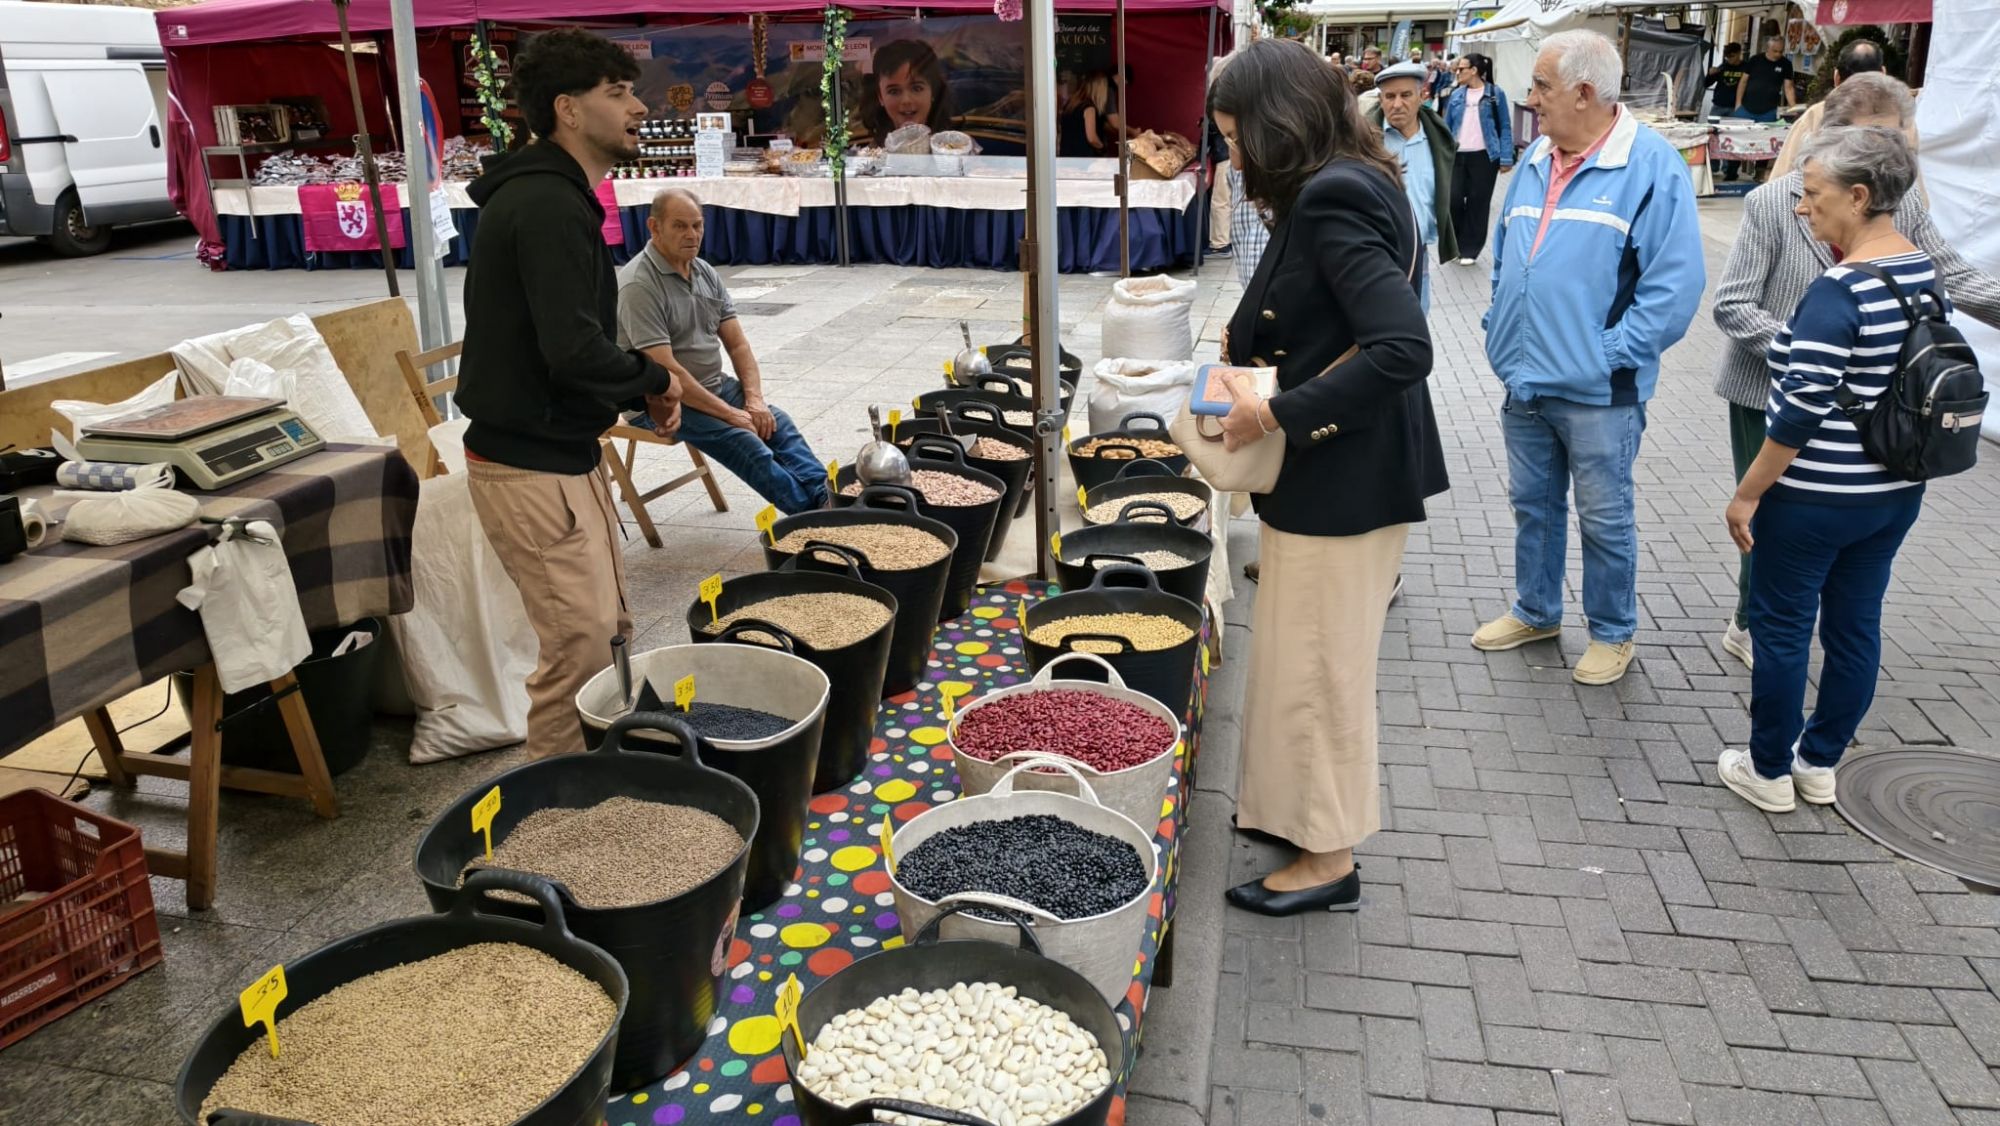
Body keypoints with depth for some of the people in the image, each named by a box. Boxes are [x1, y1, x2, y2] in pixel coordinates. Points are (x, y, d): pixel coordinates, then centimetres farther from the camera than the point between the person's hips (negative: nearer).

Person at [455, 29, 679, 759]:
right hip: (533, 468, -10)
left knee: (611, 632, 17)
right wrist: (654, 381, -11)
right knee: (580, 651, -6)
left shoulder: (553, 196, 14)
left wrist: (636, 392, 4)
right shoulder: (547, 204, -19)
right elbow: (573, 350, -29)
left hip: (564, 452, 10)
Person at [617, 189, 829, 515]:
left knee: (778, 423, -12)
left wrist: (754, 399, -10)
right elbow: (665, 372, -25)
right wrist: (730, 413, -22)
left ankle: (827, 499, -24)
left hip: (715, 385, 8)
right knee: (746, 444, -24)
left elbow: (737, 344, 6)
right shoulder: (639, 285, -20)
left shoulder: (706, 273, 5)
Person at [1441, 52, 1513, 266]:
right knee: (1453, 199, -3)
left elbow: (1505, 128, -2)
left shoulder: (1495, 94, -3)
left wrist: (1506, 158, -9)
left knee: (1478, 202, 3)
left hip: (1484, 157, -3)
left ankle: (1469, 249, 13)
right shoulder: (1456, 95, 8)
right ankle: (1454, 244, 18)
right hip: (1457, 156, 3)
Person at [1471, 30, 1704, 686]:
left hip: (1598, 390, -6)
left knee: (1604, 518, 7)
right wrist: (1500, 331, 8)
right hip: (1524, 381, 6)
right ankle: (1535, 611, 35)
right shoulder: (1535, 161, 8)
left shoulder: (1652, 165, -12)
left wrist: (1611, 354, -16)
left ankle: (1613, 632, 25)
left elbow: (1675, 282, -15)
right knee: (1532, 504, 18)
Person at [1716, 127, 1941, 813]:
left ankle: (1770, 772, 19)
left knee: (1782, 627, 7)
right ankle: (1820, 764, 31)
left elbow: (1801, 411, -24)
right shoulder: (1928, 273, 4)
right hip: (1897, 492, 8)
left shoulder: (1838, 292, -22)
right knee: (1855, 625, 16)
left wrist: (1746, 494, -16)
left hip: (1815, 498, -8)